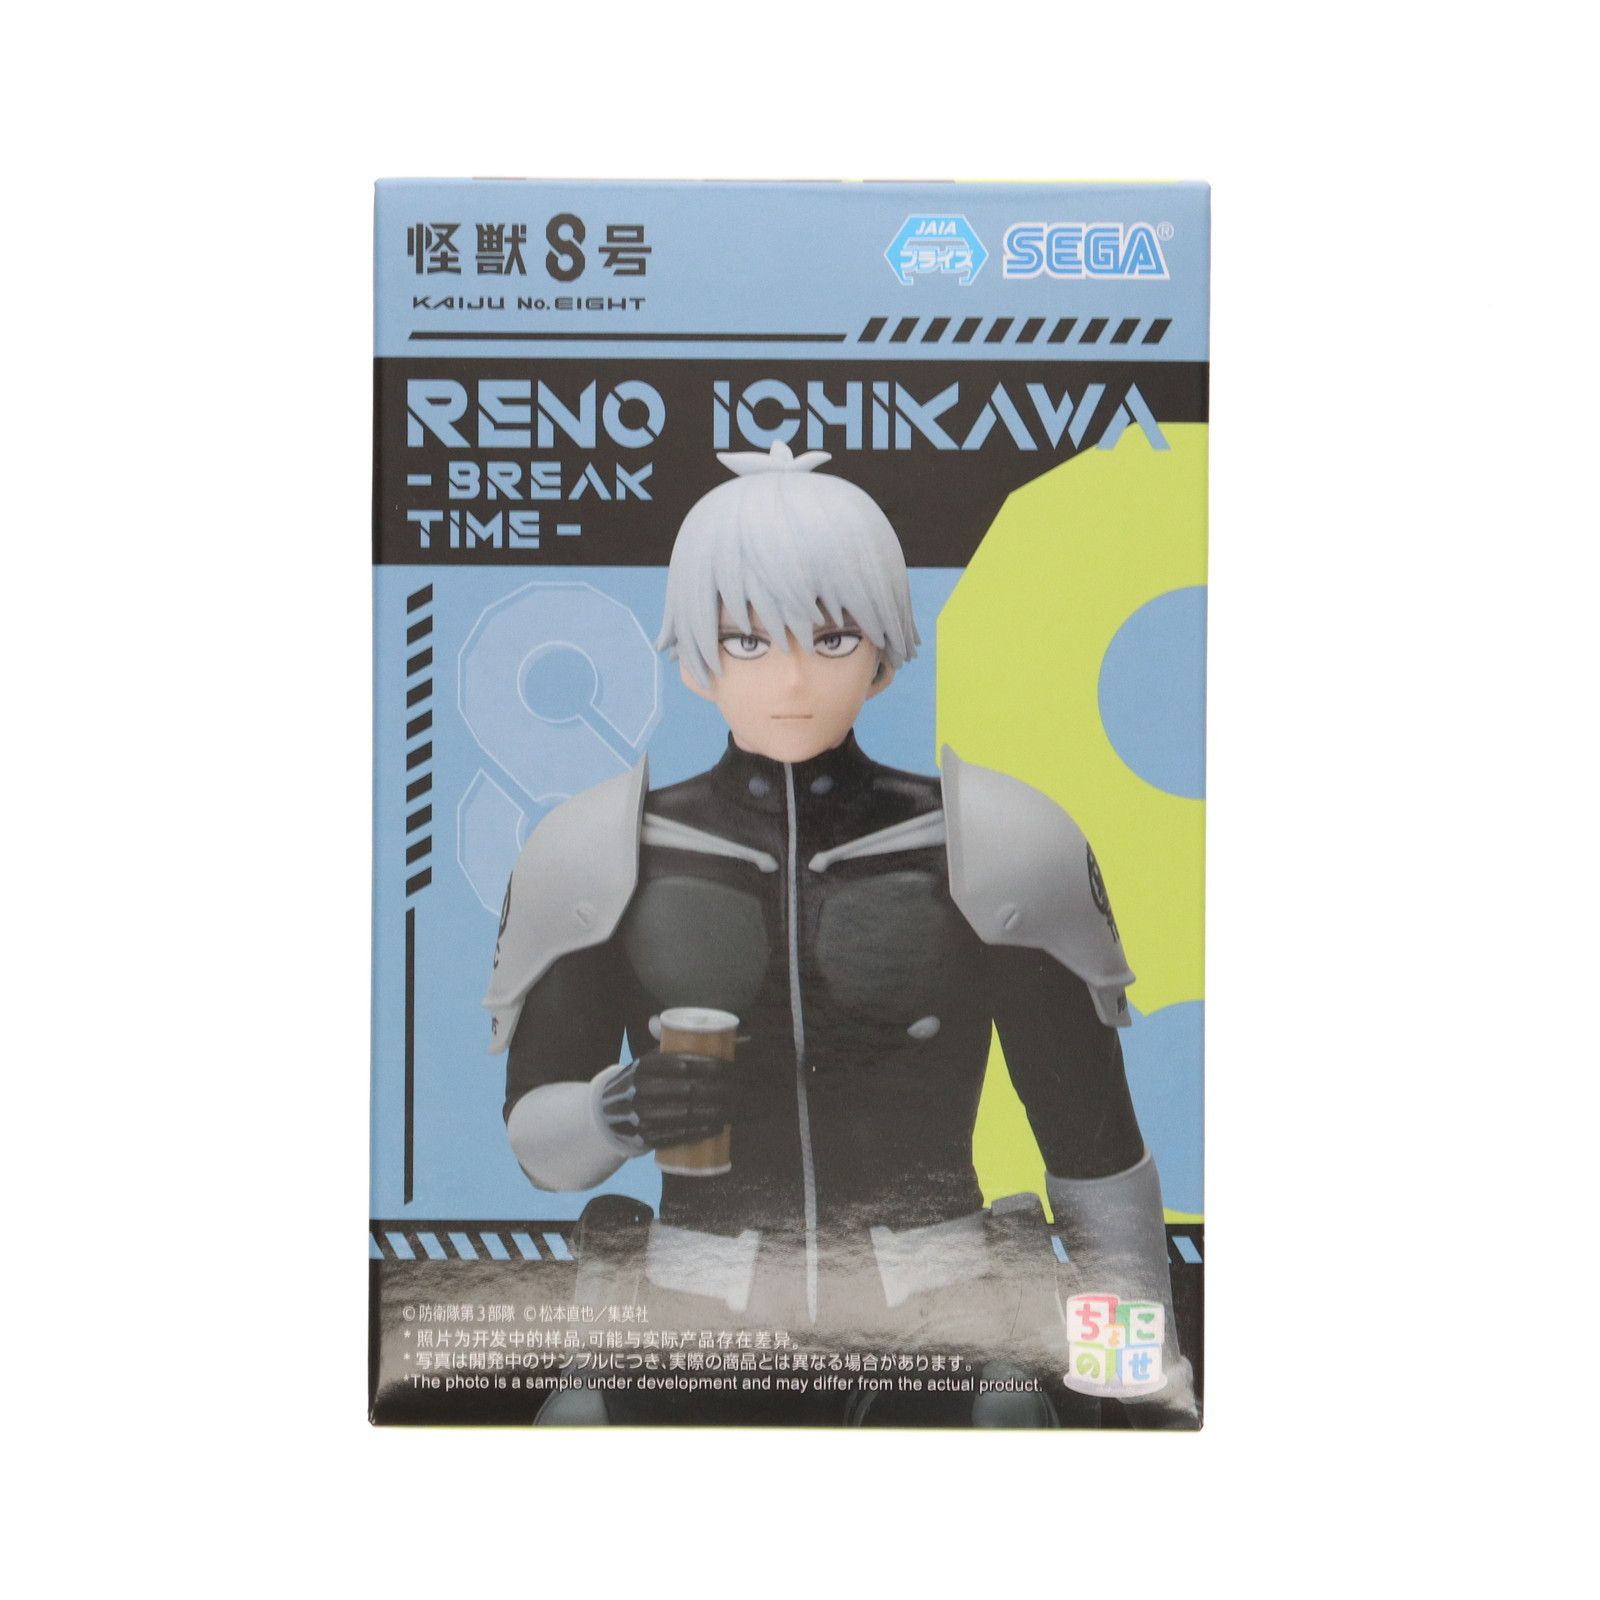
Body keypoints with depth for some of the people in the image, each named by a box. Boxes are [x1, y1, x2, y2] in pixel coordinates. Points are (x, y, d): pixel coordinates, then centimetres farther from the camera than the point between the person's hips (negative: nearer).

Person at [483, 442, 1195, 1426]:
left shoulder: (996, 845, -6)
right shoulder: (601, 855, -3)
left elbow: (1092, 1137, 1)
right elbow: (538, 1137, 3)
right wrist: (618, 1113, -18)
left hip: (950, 1333, -1)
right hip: (700, 1336, 1)